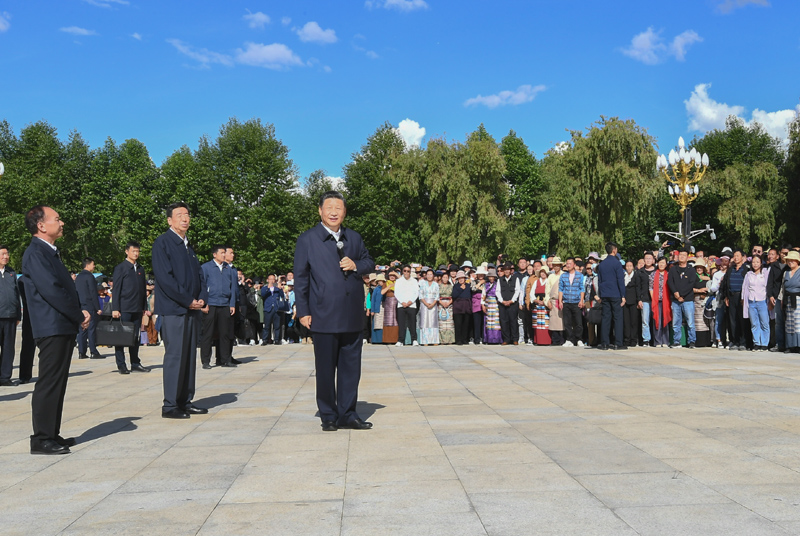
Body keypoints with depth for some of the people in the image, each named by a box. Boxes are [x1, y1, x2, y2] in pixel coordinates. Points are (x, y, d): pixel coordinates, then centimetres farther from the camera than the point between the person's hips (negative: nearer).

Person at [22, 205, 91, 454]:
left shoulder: (51, 253, 19)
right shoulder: (35, 253, -11)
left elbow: (68, 286, 20)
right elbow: (52, 290, -19)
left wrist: (83, 309, 3)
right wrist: (79, 316, -12)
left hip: (65, 327, 10)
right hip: (52, 328, -10)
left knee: (57, 384, 13)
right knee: (49, 383, -6)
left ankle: (52, 434, 20)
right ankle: (41, 439, 0)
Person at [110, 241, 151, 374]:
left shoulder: (140, 269, 15)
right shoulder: (120, 268, -1)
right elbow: (116, 289, -5)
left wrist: (144, 307, 14)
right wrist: (115, 308, -11)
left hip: (137, 308, 5)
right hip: (124, 308, -5)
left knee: (135, 336, 9)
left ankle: (135, 363, 14)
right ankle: (121, 365, 3)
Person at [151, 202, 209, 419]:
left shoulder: (188, 246, 19)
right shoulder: (162, 243, -5)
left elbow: (199, 275, 19)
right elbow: (164, 277, -14)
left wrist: (202, 298, 1)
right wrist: (189, 301, -13)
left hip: (192, 309, 8)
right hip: (173, 309, -8)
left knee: (189, 356, 9)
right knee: (175, 356, -6)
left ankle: (185, 402, 15)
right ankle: (170, 405, 1)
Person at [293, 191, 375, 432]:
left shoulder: (354, 238, 14)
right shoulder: (307, 240, 1)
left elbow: (369, 262, 20)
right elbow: (300, 277, -1)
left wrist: (356, 265, -4)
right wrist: (303, 311, -6)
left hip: (352, 316, 4)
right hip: (324, 316, -4)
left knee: (351, 367, 8)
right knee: (325, 369, 5)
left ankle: (347, 414, 19)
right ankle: (328, 416, 17)